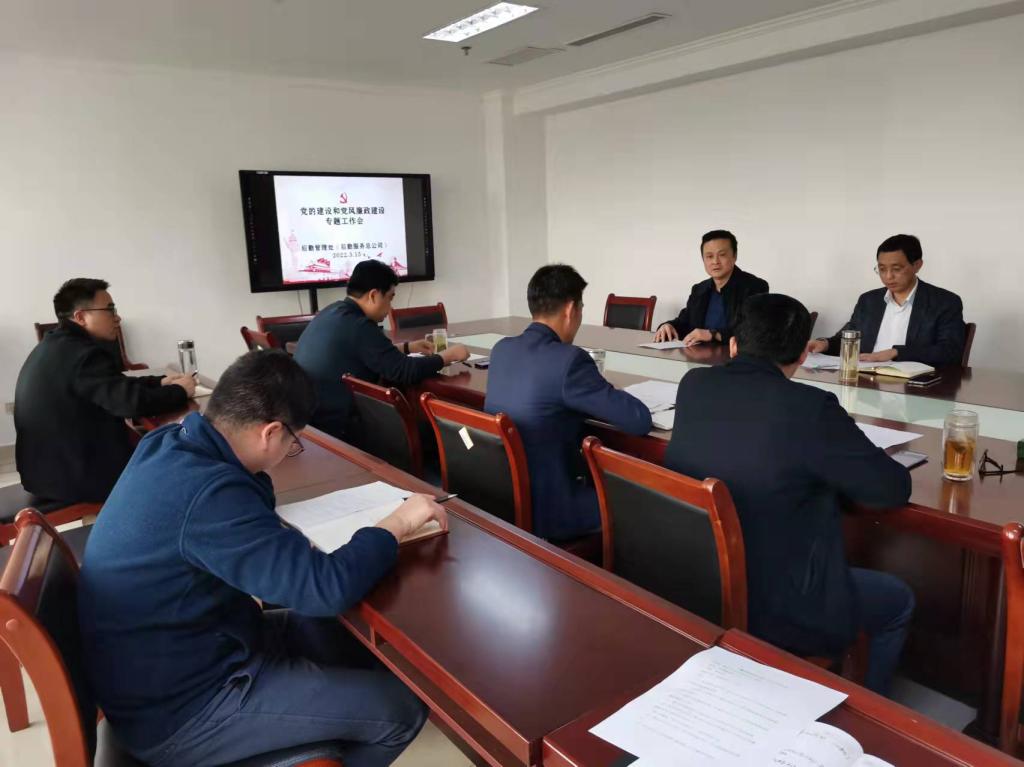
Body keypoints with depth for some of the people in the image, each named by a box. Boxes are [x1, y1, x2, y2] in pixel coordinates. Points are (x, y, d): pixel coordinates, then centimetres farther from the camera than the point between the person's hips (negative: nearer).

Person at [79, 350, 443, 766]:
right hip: (179, 709, -9)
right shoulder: (208, 493, -32)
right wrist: (397, 524, -18)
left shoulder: (167, 444, -3)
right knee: (400, 707, -8)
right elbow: (326, 588, -32)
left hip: (163, 665, 9)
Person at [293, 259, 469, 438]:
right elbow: (404, 372, -18)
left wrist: (407, 347, 22)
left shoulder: (334, 311, 8)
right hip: (328, 426, -9)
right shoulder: (359, 325, -20)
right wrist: (448, 356, -4)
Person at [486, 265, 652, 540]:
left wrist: (590, 399, 7)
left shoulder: (501, 349, 1)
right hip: (546, 511, -7)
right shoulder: (569, 359, -21)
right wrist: (602, 398, 3)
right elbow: (640, 421, -17)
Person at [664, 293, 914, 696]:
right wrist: (831, 470, 7)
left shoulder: (692, 385, -5)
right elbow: (894, 489, -10)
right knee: (898, 601, 22)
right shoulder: (811, 407, -22)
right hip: (773, 609, -6)